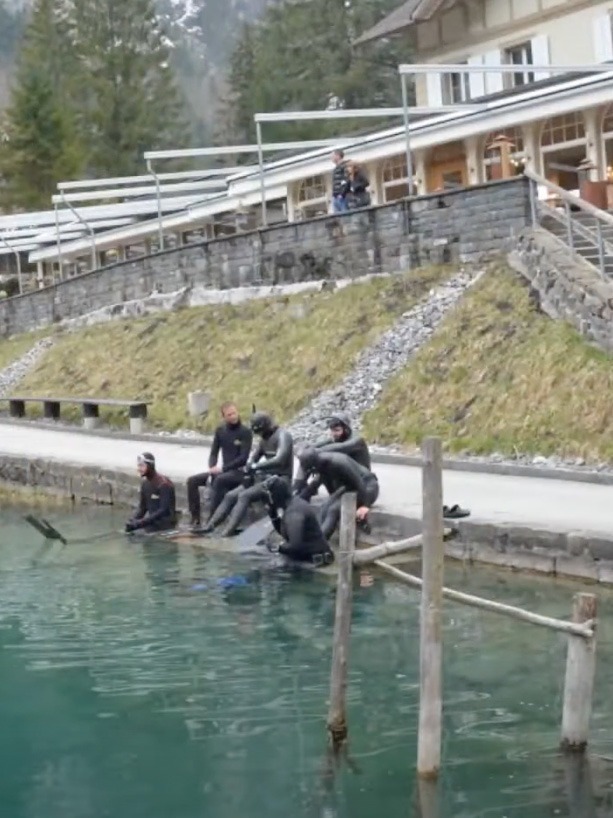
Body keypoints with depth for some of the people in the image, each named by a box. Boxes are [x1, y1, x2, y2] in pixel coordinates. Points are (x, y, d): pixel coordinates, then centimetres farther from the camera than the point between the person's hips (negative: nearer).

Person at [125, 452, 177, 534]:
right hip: (152, 520, 8)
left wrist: (141, 522, -27)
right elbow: (142, 507, 12)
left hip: (166, 522, -8)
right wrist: (133, 521, -8)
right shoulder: (145, 483, 7)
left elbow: (163, 510, -23)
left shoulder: (163, 484, -17)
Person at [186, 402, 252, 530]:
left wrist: (222, 469, -21)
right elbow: (214, 453, 9)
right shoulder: (220, 430, 8)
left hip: (239, 471, -6)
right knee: (192, 480, -9)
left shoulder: (245, 432, -9)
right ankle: (195, 518, -11)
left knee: (219, 480, -37)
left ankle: (211, 520, -37)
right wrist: (212, 468, -12)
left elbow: (243, 458, -16)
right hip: (224, 471, 6)